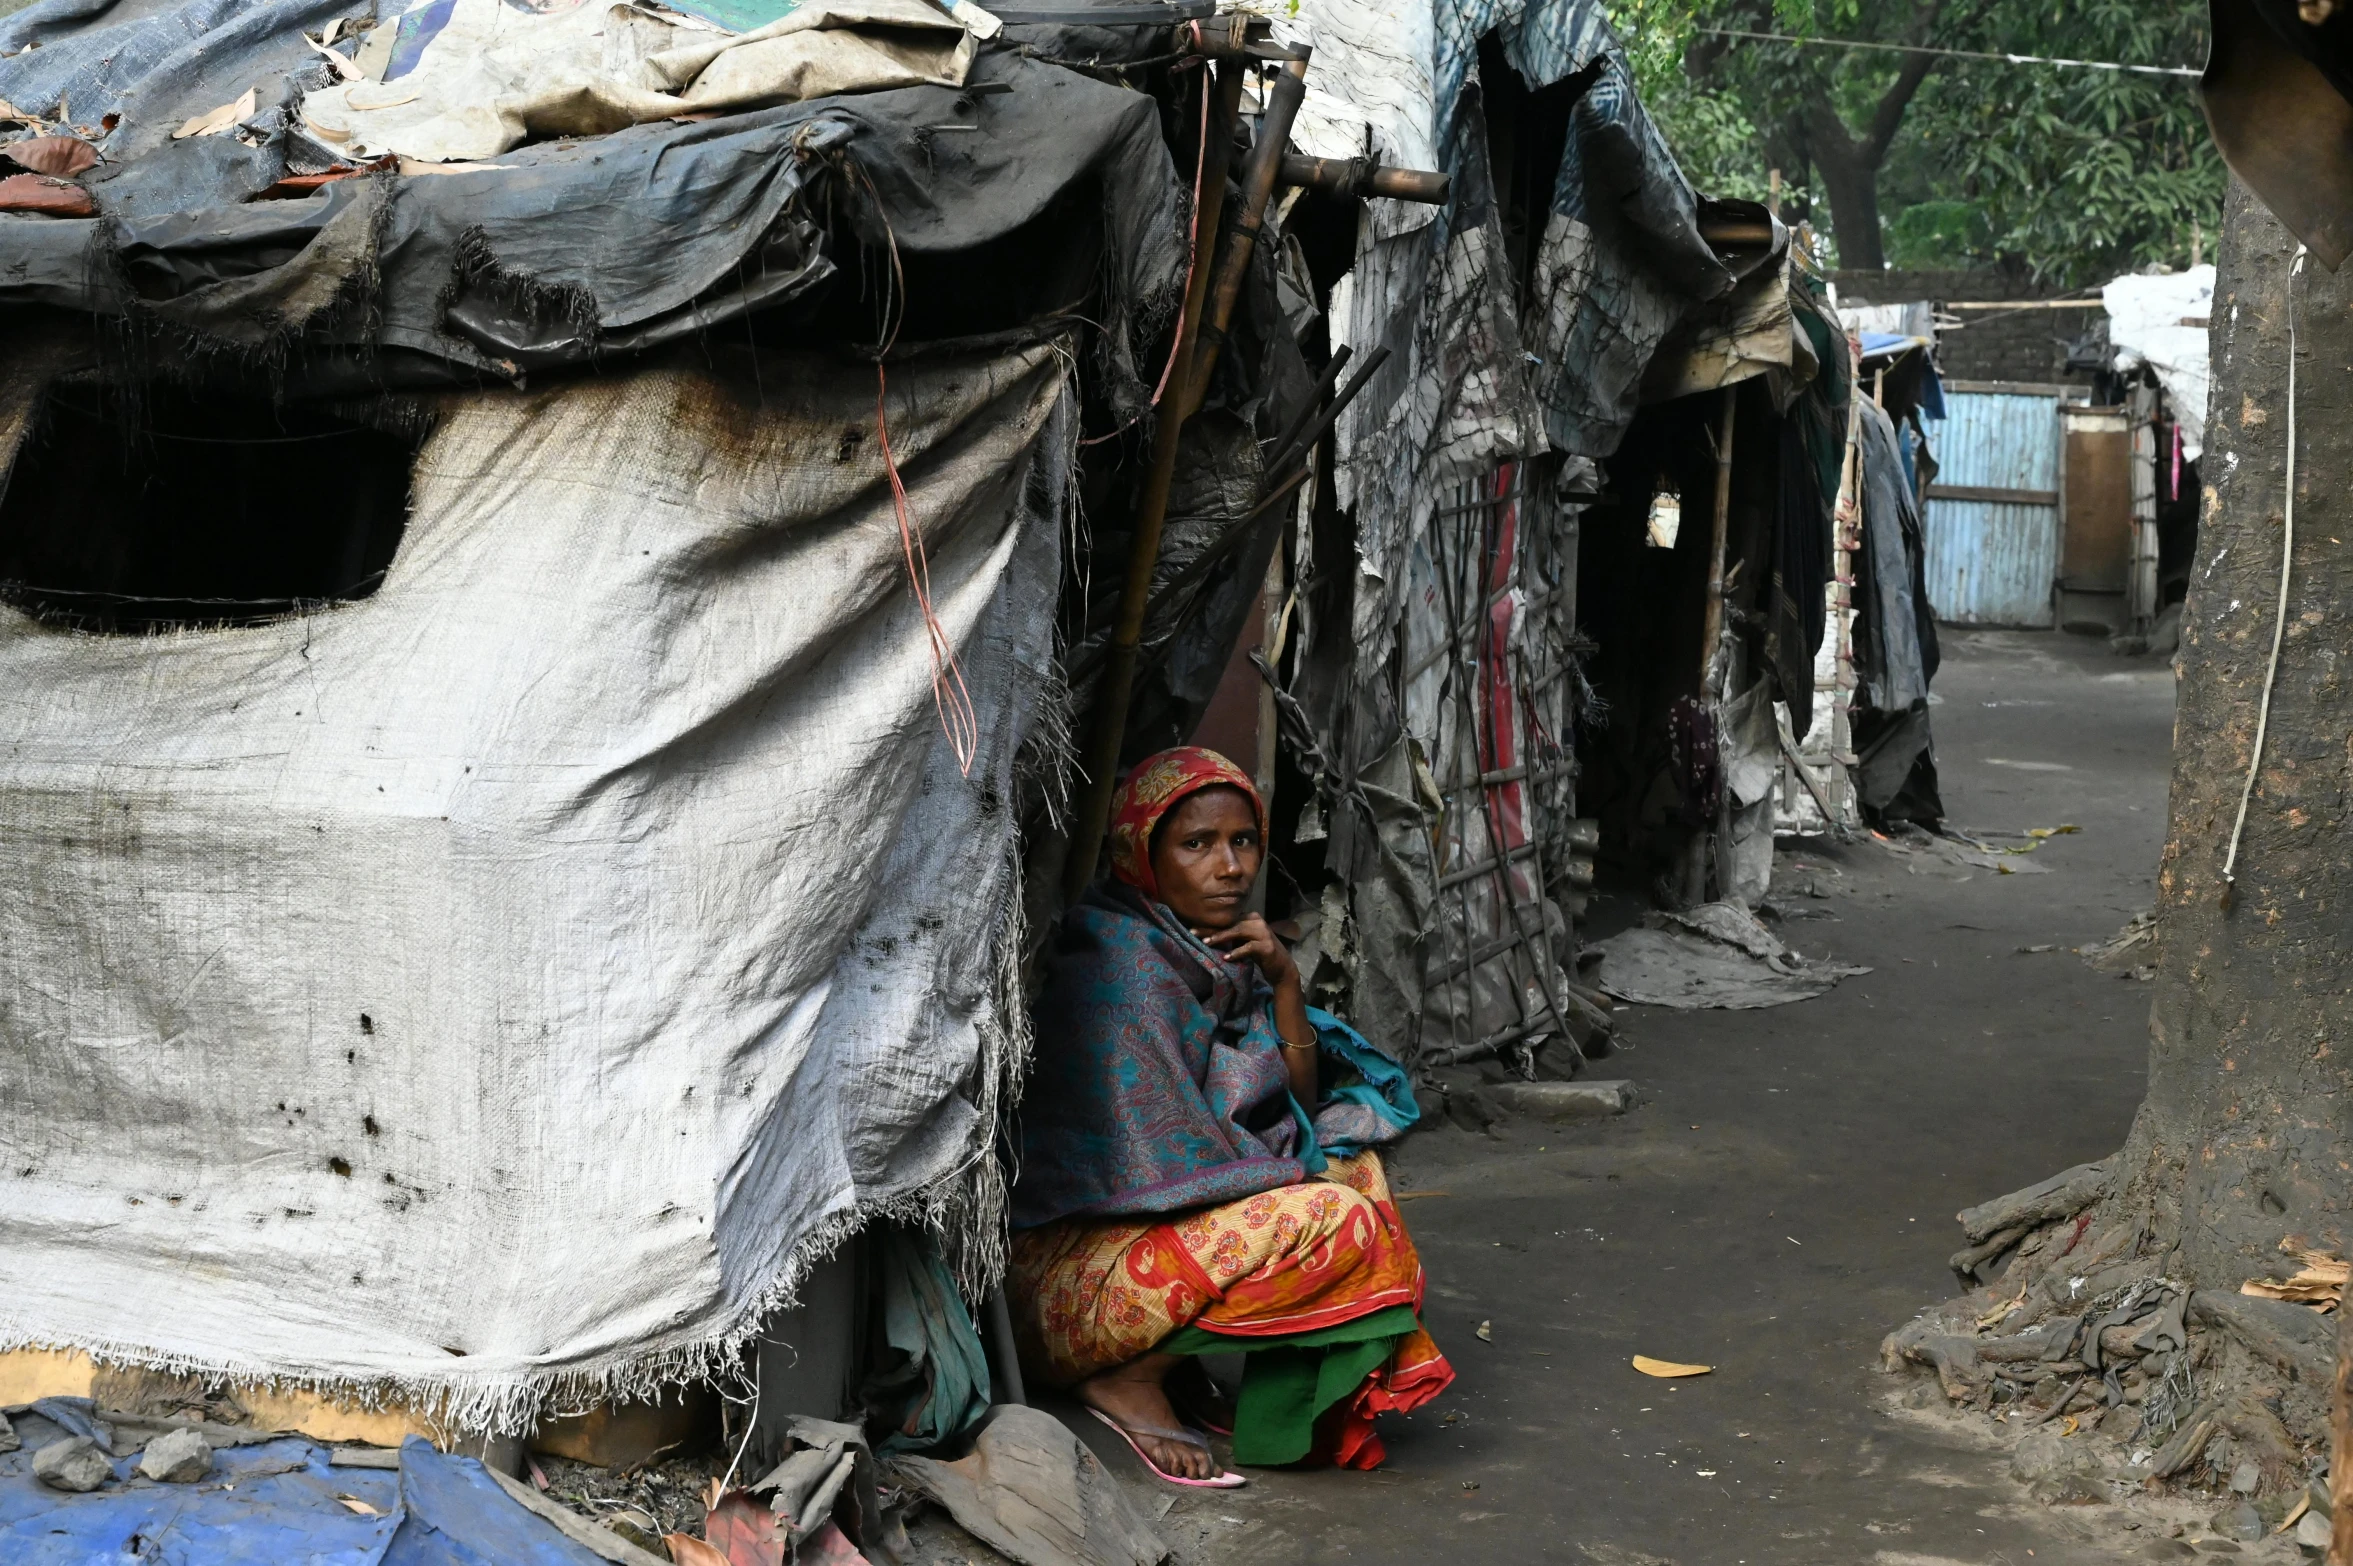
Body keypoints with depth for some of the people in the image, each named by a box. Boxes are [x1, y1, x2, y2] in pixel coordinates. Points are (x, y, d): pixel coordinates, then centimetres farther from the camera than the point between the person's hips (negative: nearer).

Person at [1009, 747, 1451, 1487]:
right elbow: (1170, 1162, -21)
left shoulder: (1222, 952, 9)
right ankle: (1133, 1377, -10)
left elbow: (1297, 1110, 10)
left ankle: (1191, 1369, 2)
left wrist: (1284, 981, -4)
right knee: (1336, 1221, -22)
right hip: (1069, 1275, -10)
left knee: (1353, 1162, 13)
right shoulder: (1122, 963, -18)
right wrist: (1302, 1177, -6)